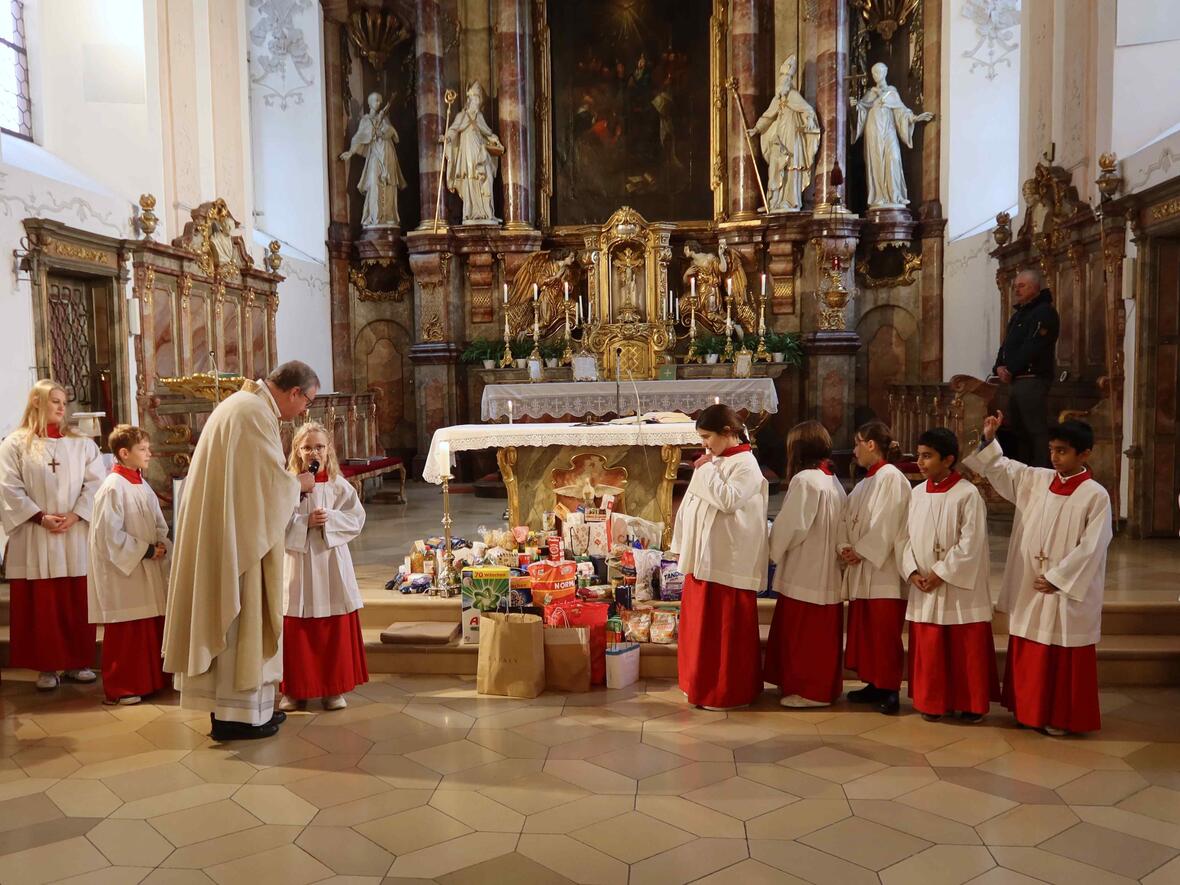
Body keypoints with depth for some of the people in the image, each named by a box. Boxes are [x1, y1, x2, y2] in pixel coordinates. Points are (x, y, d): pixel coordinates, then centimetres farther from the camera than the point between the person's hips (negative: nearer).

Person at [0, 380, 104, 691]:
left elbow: (95, 484, 2)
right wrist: (41, 517, -14)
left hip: (76, 536, 2)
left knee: (77, 603, 6)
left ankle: (77, 662, 16)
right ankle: (47, 667, 11)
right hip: (35, 539, -2)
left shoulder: (82, 444, 9)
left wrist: (74, 516, -10)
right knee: (42, 605, 2)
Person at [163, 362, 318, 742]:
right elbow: (272, 481, -18)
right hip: (238, 536, -10)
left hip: (221, 531, 10)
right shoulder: (256, 413, -17)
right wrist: (300, 483, 0)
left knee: (231, 616, 15)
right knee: (242, 617, -2)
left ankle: (228, 702, 24)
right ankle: (235, 713, 6)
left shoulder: (241, 404, 16)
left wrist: (289, 482, 15)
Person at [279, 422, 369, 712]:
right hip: (298, 561, -1)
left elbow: (356, 518, -2)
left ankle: (334, 688, 19)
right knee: (295, 630, 4)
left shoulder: (339, 485, 2)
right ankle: (295, 688, 18)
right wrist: (305, 522, -18)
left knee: (336, 628, 6)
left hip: (331, 561, 1)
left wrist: (329, 519, -16)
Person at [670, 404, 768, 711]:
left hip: (728, 563, -8)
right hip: (703, 558, 9)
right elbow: (696, 504, 18)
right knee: (702, 627, 15)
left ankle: (730, 693, 13)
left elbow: (728, 500, -26)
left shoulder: (746, 465, -12)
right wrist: (684, 546, 17)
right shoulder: (715, 461, 13)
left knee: (726, 631, 1)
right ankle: (705, 685, 27)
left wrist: (706, 470, -15)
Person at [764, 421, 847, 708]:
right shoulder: (834, 482, 10)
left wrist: (773, 550, 0)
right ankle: (825, 685, 23)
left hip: (805, 572, -9)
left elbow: (791, 525, -17)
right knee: (823, 632, 15)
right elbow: (839, 526, 12)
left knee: (802, 633, 1)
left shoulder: (805, 479, -16)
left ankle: (808, 689, 8)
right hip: (828, 570, 9)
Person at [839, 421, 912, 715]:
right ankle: (874, 684, 22)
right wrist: (844, 547, -5)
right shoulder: (864, 484, 18)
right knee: (863, 630, 12)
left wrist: (860, 552, -14)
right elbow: (847, 520, 12)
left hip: (883, 570, -9)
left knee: (885, 633, -3)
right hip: (860, 570, 9)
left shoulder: (891, 477, -10)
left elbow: (886, 525, -17)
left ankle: (890, 689, 5)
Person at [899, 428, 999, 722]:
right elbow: (907, 537, 9)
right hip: (924, 588, 5)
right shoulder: (916, 493, 6)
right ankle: (932, 703, 24)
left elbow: (970, 544, -15)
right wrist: (912, 572, -5)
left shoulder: (968, 494, -12)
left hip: (960, 588, -5)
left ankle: (970, 704, 21)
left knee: (966, 650, 5)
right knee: (928, 650, 10)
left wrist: (940, 574, -15)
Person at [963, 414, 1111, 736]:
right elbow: (1000, 468, 14)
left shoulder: (1096, 496, -12)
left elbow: (1090, 548, -15)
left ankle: (1062, 718, 19)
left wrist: (1056, 579, -15)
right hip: (1029, 586, 5)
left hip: (1067, 590, -5)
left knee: (1064, 657, 5)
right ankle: (1030, 710, 27)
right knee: (1029, 654, 13)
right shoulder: (1035, 479, 3)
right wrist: (989, 439, -1)